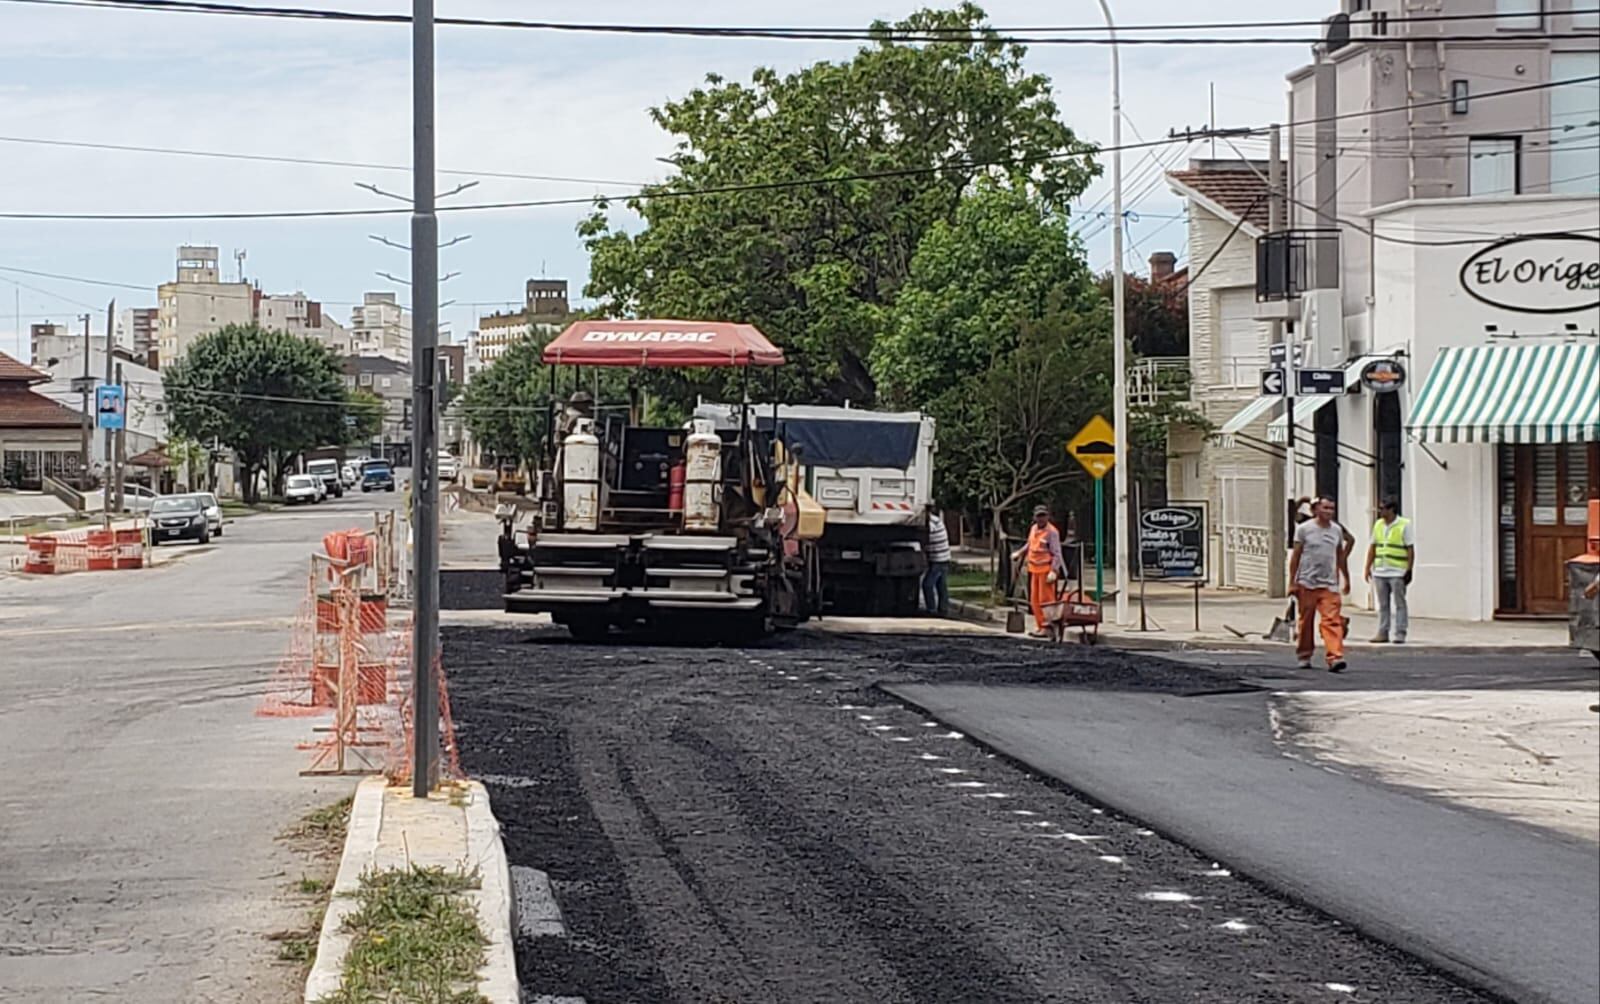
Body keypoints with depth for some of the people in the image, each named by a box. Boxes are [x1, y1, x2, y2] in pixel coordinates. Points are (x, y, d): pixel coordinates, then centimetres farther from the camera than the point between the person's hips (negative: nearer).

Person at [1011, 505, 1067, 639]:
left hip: (1046, 570, -8)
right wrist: (1019, 554, 23)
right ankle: (1040, 626, 21)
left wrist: (1053, 571, -23)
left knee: (1045, 600, -6)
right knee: (1034, 600, 12)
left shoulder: (1051, 532, -13)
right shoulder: (1033, 529, 11)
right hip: (1034, 569, 8)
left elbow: (1056, 554, -16)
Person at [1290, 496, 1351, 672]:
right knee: (1306, 621, 8)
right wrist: (1292, 582, -4)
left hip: (1329, 584, 2)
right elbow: (1296, 556, 0)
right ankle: (1304, 656, 24)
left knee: (1332, 621, -11)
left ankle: (1335, 657, -19)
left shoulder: (1337, 530, 9)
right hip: (1307, 583, -2)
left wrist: (1346, 579, 22)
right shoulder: (1304, 529, -2)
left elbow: (1341, 556, 19)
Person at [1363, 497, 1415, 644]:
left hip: (1397, 572, -6)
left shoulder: (1404, 525, -5)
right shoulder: (1378, 525, 12)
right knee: (1382, 605, 9)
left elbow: (1410, 549, -6)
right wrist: (1368, 567, 11)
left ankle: (1400, 634, 1)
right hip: (1379, 571, 6)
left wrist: (1409, 570, -11)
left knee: (1399, 604, -1)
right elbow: (1372, 547, 16)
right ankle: (1382, 633, 13)